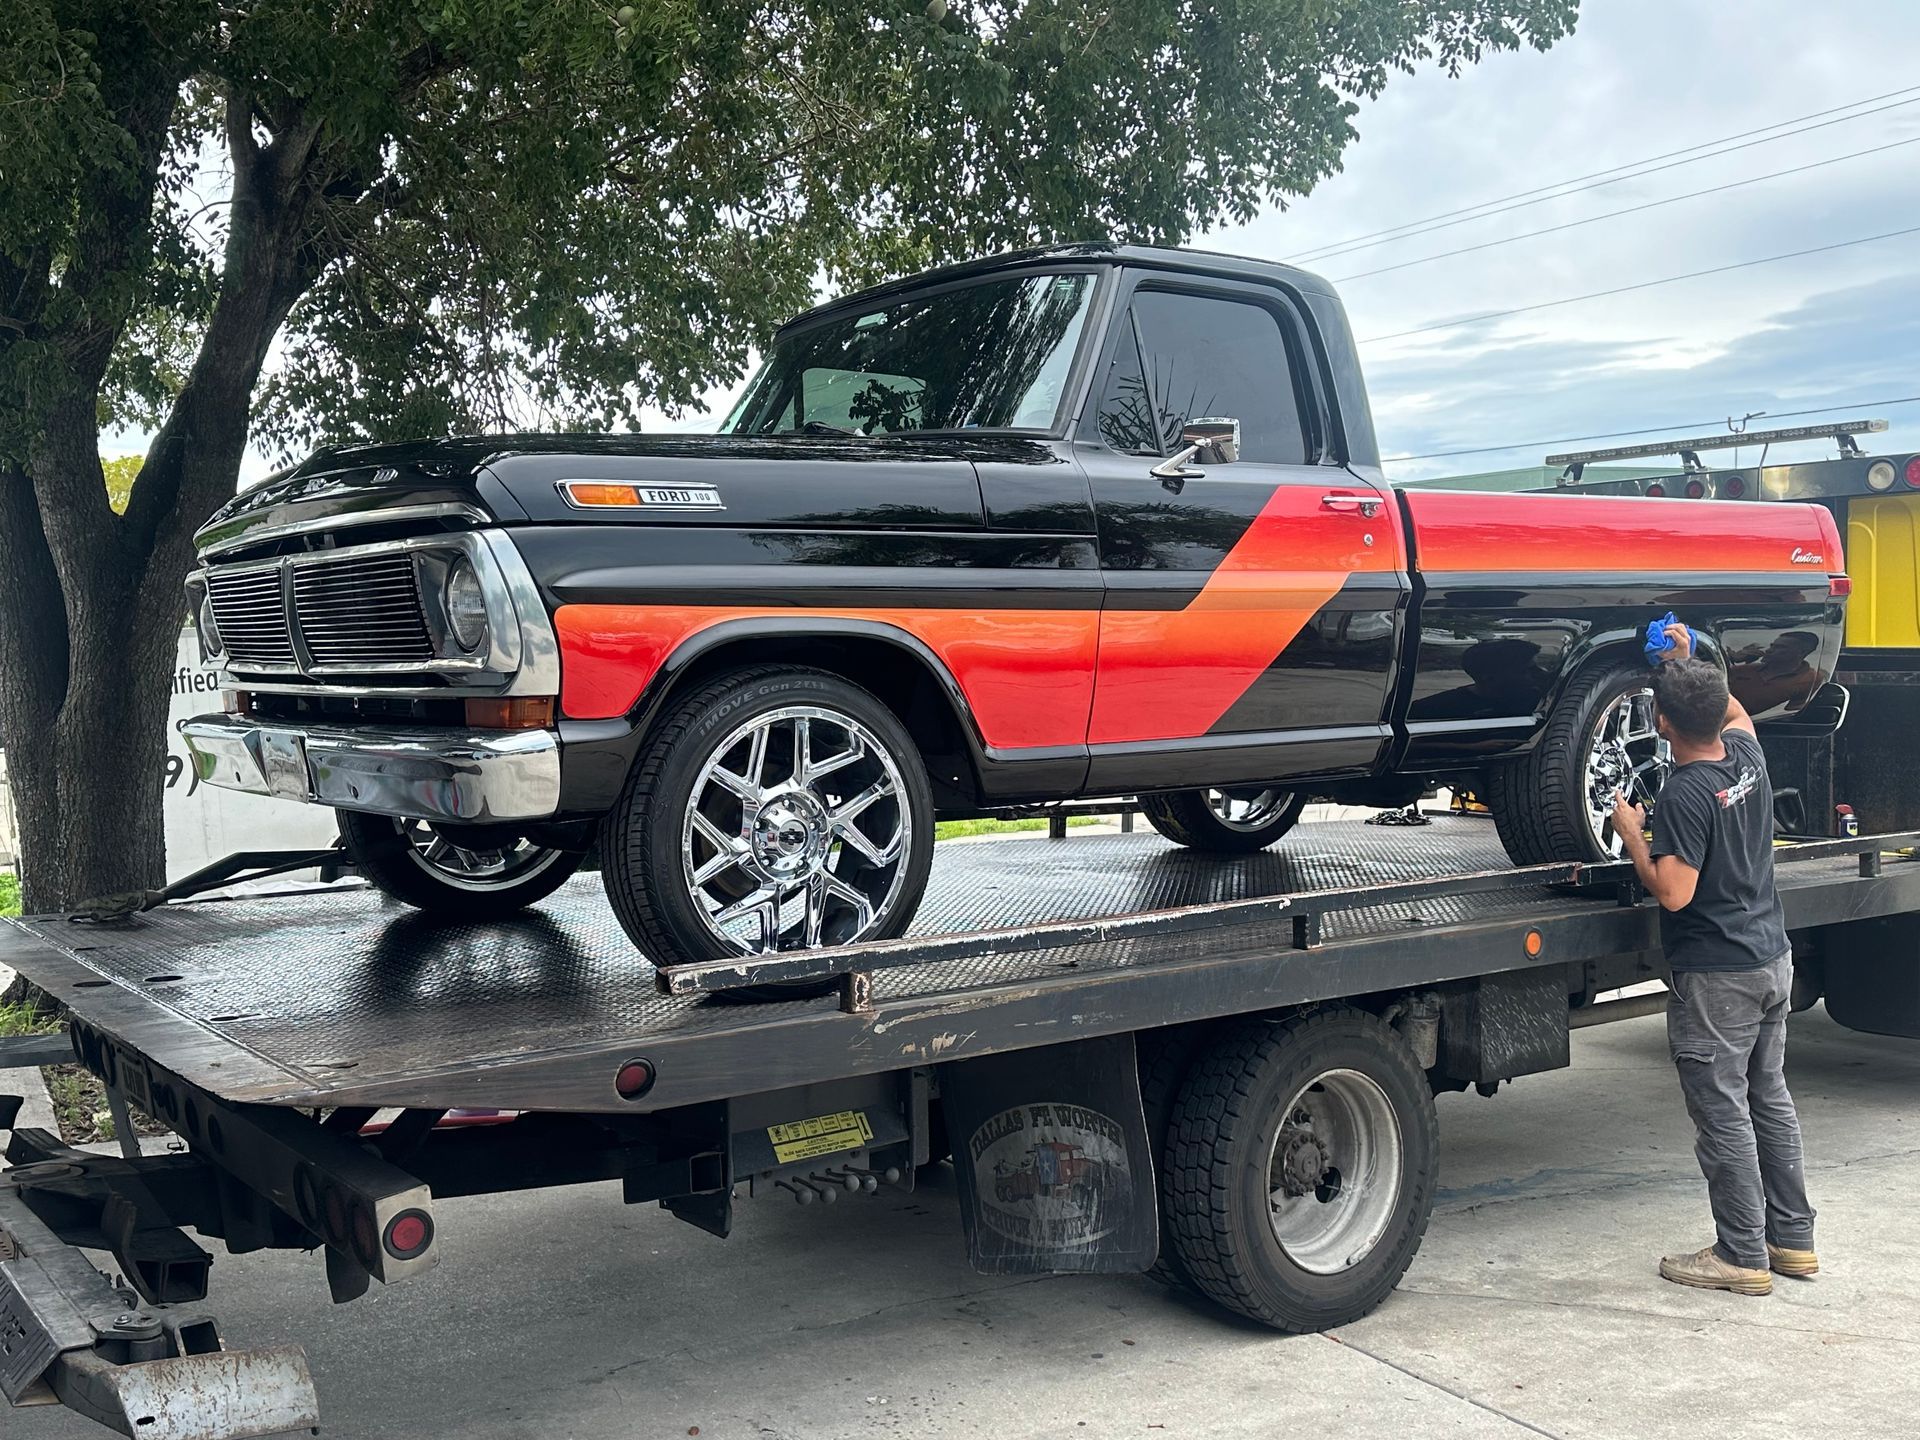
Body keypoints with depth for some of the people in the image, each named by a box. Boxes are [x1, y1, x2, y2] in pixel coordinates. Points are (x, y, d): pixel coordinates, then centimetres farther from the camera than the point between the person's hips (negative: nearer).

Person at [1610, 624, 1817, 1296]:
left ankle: (1742, 1254, 7)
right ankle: (1792, 1237, 26)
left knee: (1723, 1111, 0)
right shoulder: (1747, 755, 2)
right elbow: (1736, 712, 27)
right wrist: (1689, 664, 21)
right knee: (1769, 1096, 17)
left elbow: (1672, 892, -23)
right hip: (1772, 956, 9)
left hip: (1716, 974, -9)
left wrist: (1630, 832, -12)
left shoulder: (1685, 794, -22)